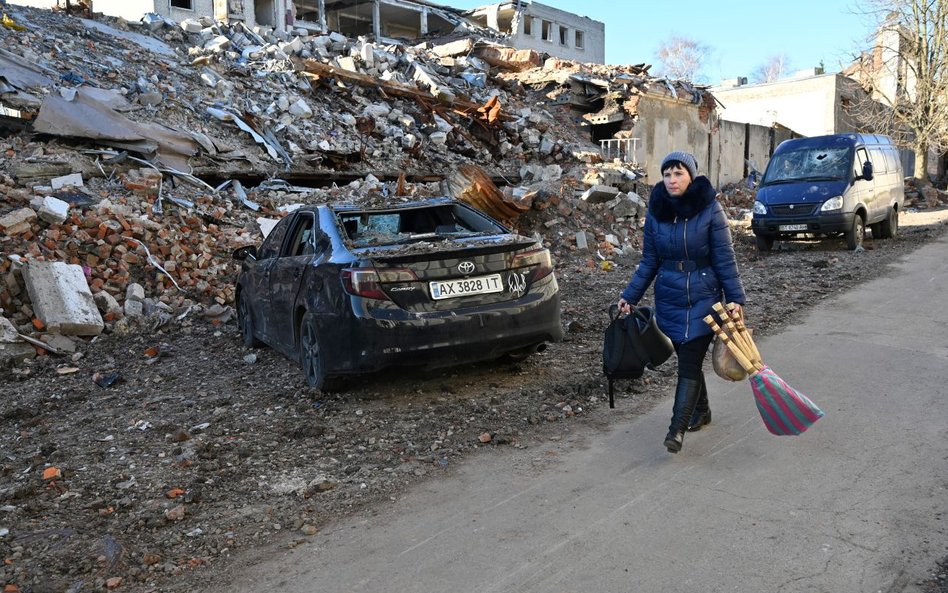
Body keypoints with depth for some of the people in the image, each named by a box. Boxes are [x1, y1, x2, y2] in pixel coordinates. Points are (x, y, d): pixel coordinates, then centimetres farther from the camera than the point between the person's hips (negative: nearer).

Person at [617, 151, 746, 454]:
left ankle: (677, 428, -6)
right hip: (669, 299, 4)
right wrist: (630, 296, 4)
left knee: (689, 362, -8)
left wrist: (736, 298, -8)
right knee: (687, 358, 13)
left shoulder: (710, 209, -10)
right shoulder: (656, 211, 1)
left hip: (703, 298, -4)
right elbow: (649, 261, 7)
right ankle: (701, 410, 34)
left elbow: (724, 258, -7)